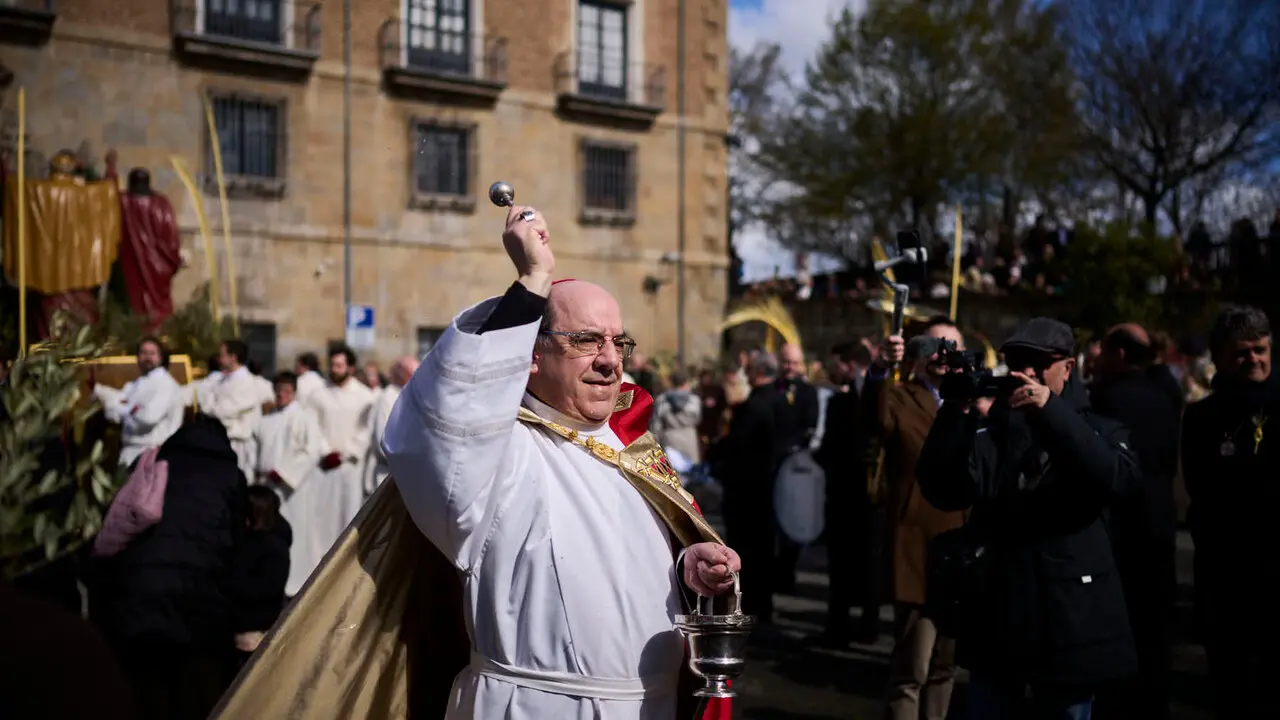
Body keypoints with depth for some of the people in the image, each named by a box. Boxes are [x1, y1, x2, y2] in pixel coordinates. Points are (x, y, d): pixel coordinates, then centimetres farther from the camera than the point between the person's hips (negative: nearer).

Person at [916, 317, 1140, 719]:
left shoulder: (1099, 431, 7)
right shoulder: (991, 430, 10)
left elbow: (1119, 478, -17)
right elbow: (944, 492, -8)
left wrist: (1050, 412, -25)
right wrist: (956, 411, -19)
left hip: (1070, 621, -1)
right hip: (996, 619, 2)